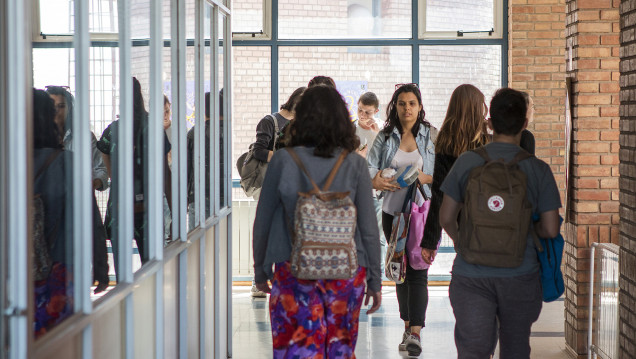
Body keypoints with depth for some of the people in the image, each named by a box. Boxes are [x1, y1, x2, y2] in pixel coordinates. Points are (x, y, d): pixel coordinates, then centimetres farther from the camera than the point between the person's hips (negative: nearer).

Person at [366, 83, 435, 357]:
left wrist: (426, 178, -21)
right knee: (400, 270, 12)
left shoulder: (432, 136, -2)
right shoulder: (385, 137, 5)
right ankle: (407, 326, 24)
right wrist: (375, 180, -24)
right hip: (393, 212, 4)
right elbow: (369, 167, -3)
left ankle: (415, 333, -10)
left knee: (418, 271, -10)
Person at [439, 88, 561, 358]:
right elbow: (550, 230, -2)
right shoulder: (538, 170, -4)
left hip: (471, 274, 0)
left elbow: (446, 218, 1)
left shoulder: (467, 162, -3)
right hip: (520, 275, 1)